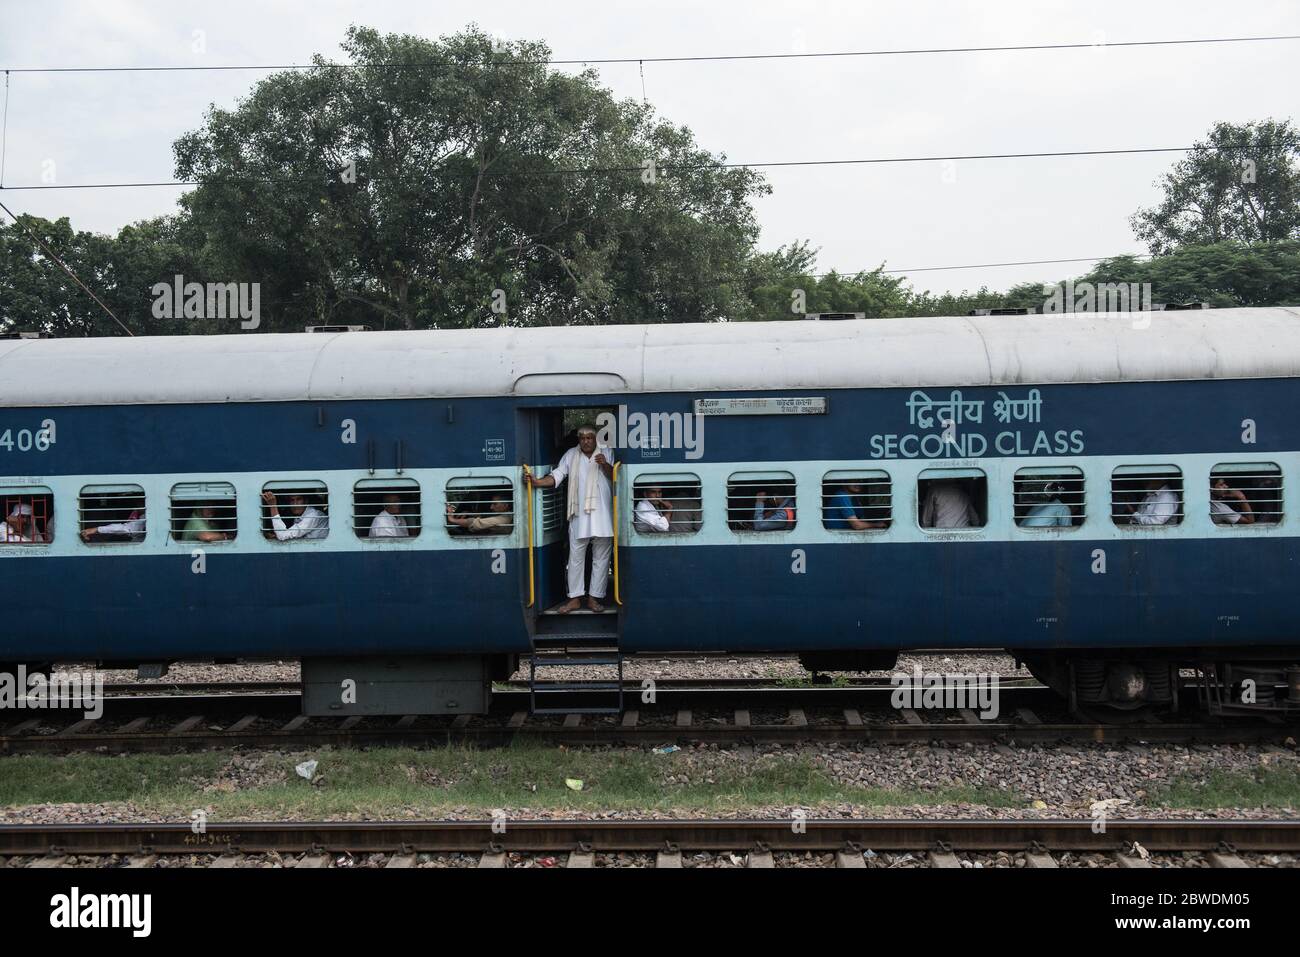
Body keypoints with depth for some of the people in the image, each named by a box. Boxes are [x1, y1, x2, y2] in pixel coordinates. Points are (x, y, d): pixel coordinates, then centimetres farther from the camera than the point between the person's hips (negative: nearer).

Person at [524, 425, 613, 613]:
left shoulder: (606, 453, 5)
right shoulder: (571, 455, 6)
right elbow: (557, 476, -4)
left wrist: (605, 465, -17)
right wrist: (537, 482, -20)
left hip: (602, 515, 0)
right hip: (579, 515, 1)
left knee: (601, 558, 4)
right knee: (576, 557, 3)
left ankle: (594, 597, 14)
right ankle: (575, 598, 11)